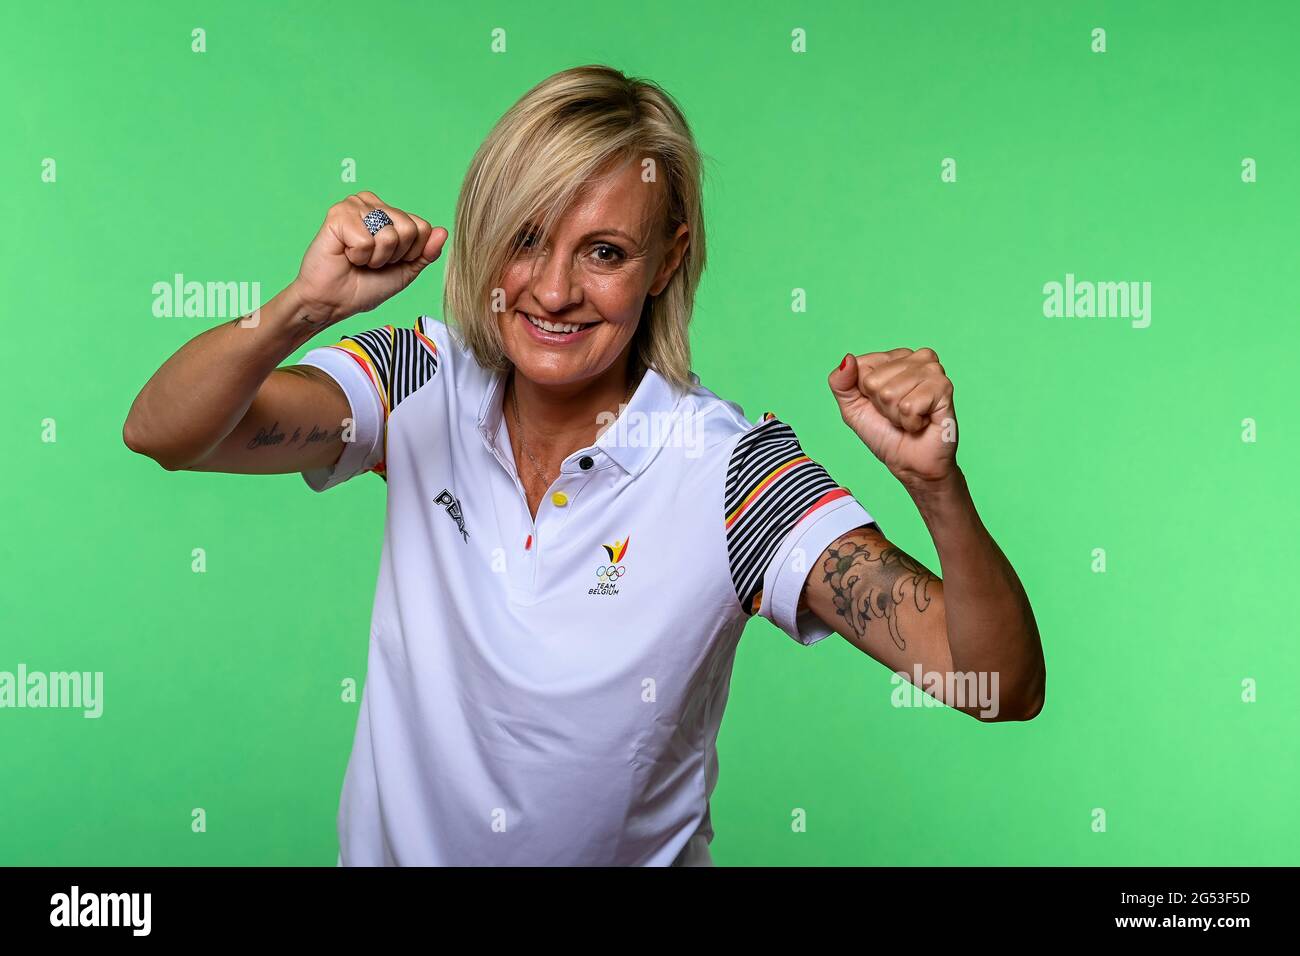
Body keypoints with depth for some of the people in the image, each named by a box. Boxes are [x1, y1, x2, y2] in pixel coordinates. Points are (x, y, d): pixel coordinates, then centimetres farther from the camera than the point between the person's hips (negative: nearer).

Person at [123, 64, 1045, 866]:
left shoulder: (735, 470, -14)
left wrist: (937, 486, -35)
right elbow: (162, 433, -13)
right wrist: (303, 306, -29)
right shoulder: (425, 386, -5)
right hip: (392, 845, 3)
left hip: (638, 852, -2)